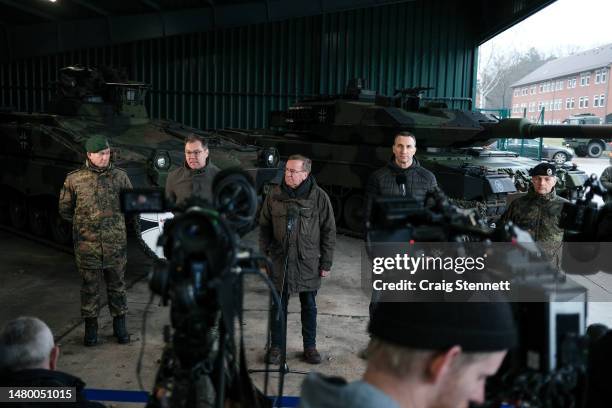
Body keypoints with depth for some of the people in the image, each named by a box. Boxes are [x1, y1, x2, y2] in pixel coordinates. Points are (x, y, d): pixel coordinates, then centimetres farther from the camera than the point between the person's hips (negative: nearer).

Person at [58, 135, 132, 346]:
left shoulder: (120, 176, 1)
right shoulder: (74, 179, -2)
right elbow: (65, 210, 10)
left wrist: (115, 219, 8)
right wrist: (83, 222, 5)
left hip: (116, 244, 1)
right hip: (87, 245, -1)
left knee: (117, 285, 11)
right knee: (90, 287, 9)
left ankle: (119, 325, 25)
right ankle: (91, 326, 23)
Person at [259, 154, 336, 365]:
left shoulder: (319, 196, -6)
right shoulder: (274, 195, 0)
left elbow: (329, 231, -2)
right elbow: (264, 227, 8)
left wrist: (326, 263, -3)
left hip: (308, 262, -1)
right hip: (279, 261, 1)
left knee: (309, 306, 12)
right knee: (278, 305, 9)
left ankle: (310, 346, 27)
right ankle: (276, 346, 24)